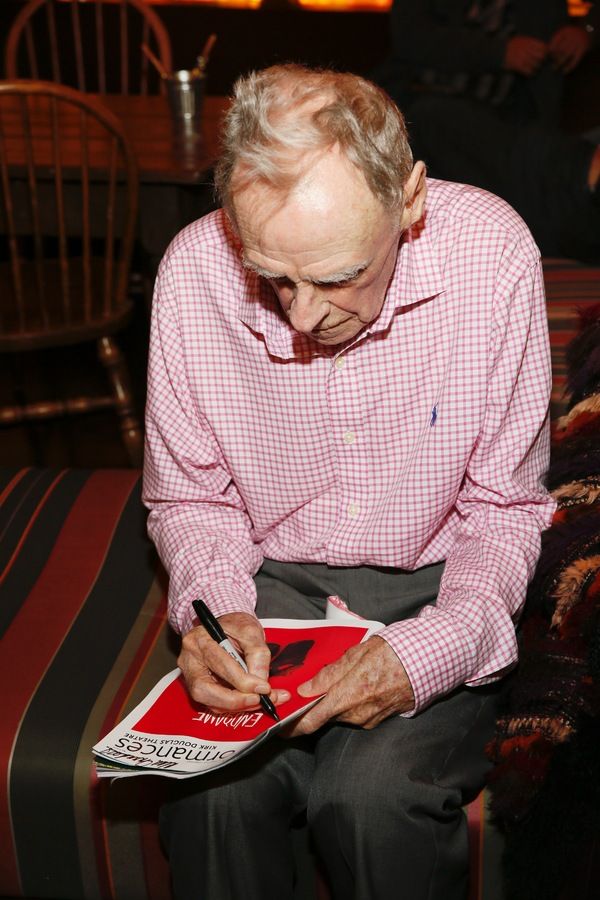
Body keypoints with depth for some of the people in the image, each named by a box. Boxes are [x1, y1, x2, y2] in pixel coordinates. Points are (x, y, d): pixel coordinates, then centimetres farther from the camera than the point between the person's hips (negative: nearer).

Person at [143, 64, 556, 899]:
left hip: (432, 584, -1)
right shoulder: (193, 273, -15)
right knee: (213, 788, -25)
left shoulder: (493, 255, -20)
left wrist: (427, 654, -26)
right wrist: (212, 608, -19)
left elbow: (503, 509, -9)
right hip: (269, 584, 2)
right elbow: (189, 496, 2)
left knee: (375, 793, -27)